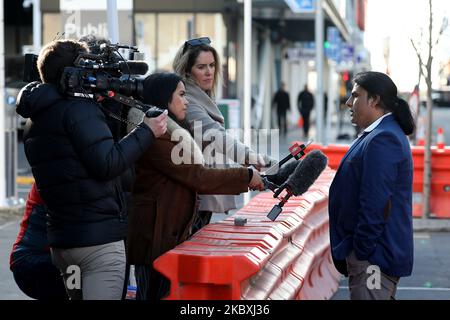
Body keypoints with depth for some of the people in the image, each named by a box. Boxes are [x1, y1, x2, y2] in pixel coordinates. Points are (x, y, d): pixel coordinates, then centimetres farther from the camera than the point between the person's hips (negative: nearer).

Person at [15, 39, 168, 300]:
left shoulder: (35, 120, 16)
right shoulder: (80, 109, -12)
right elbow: (108, 164, -19)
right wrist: (147, 131, -8)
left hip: (60, 239, 9)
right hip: (99, 238, -9)